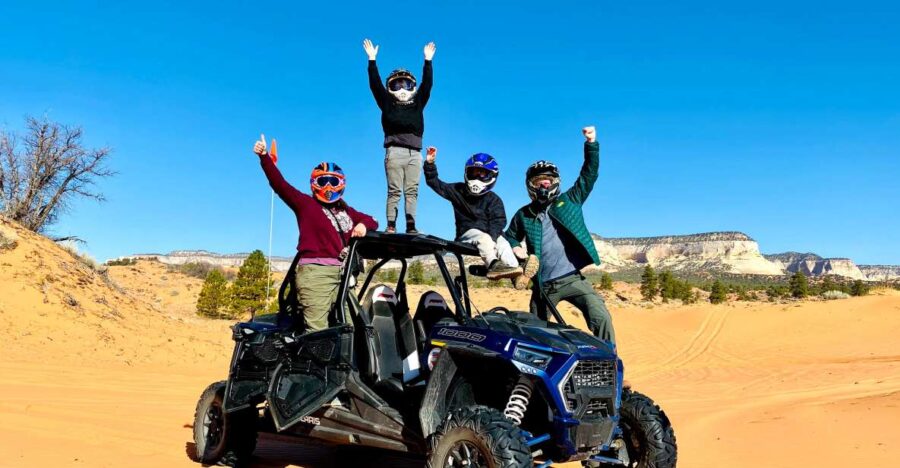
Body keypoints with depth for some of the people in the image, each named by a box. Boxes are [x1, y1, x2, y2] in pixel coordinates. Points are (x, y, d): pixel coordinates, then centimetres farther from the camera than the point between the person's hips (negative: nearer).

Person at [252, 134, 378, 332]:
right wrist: (264, 157, -12)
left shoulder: (346, 211, 23)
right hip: (315, 271, -6)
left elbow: (372, 221, 29)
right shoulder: (305, 203, 8)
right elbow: (279, 184, -1)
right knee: (317, 330, -12)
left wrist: (364, 225, 4)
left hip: (342, 273, 6)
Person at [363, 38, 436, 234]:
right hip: (395, 151, -3)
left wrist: (428, 61, 12)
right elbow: (375, 84, 8)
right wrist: (372, 60, 5)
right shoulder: (387, 103, 14)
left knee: (412, 191, 0)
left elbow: (426, 84, 16)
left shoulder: (417, 103, 20)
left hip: (415, 153, 3)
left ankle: (411, 227, 0)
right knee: (394, 191, -6)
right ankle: (391, 226, -7)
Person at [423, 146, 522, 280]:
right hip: (467, 233, -2)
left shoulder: (494, 199, 8)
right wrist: (430, 164, -2)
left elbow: (498, 221, -5)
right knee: (484, 238, -36)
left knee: (503, 244, -31)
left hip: (490, 235, 2)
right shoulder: (458, 191, 13)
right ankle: (493, 264, -63)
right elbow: (435, 183, 12)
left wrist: (492, 237, -25)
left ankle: (513, 268, -58)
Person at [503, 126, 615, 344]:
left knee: (601, 318, -20)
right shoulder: (523, 215, 9)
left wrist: (591, 144, -11)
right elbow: (509, 236, 23)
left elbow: (588, 175, 1)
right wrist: (515, 248, 0)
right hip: (543, 285, 2)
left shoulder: (568, 201, 7)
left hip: (572, 279, -1)